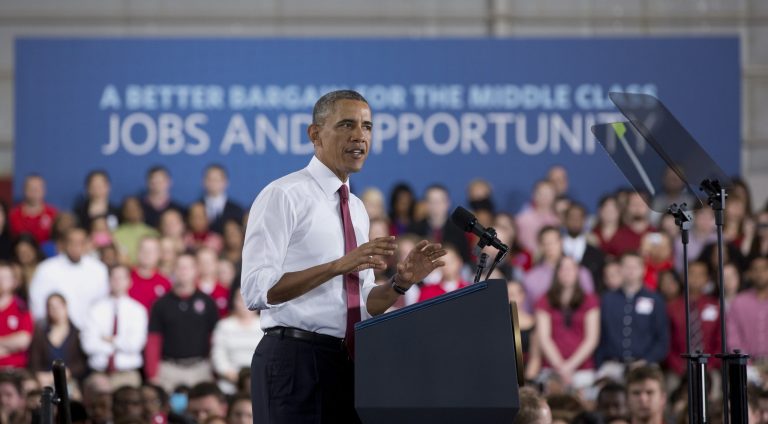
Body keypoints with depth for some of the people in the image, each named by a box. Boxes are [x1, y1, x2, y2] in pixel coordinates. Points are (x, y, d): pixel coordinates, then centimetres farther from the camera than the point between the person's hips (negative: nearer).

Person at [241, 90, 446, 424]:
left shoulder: (357, 209, 17)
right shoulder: (283, 195, -7)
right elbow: (256, 289, -18)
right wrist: (339, 266, -25)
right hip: (296, 361, -7)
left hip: (349, 365, 7)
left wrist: (401, 282, 0)